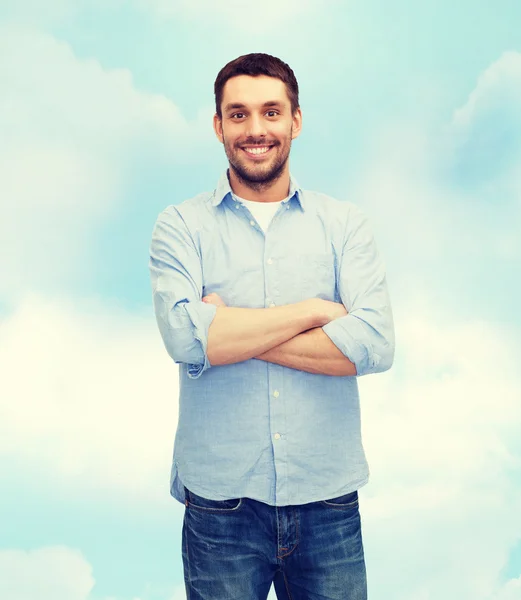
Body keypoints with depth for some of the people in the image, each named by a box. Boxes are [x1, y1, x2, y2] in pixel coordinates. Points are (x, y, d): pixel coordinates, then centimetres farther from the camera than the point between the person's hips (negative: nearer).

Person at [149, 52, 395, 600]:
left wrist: (231, 332, -13)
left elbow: (376, 344, -11)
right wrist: (315, 311, -13)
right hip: (220, 502, -1)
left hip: (328, 501, 1)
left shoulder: (344, 224, 3)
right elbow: (184, 335, -17)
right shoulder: (181, 226, 0)